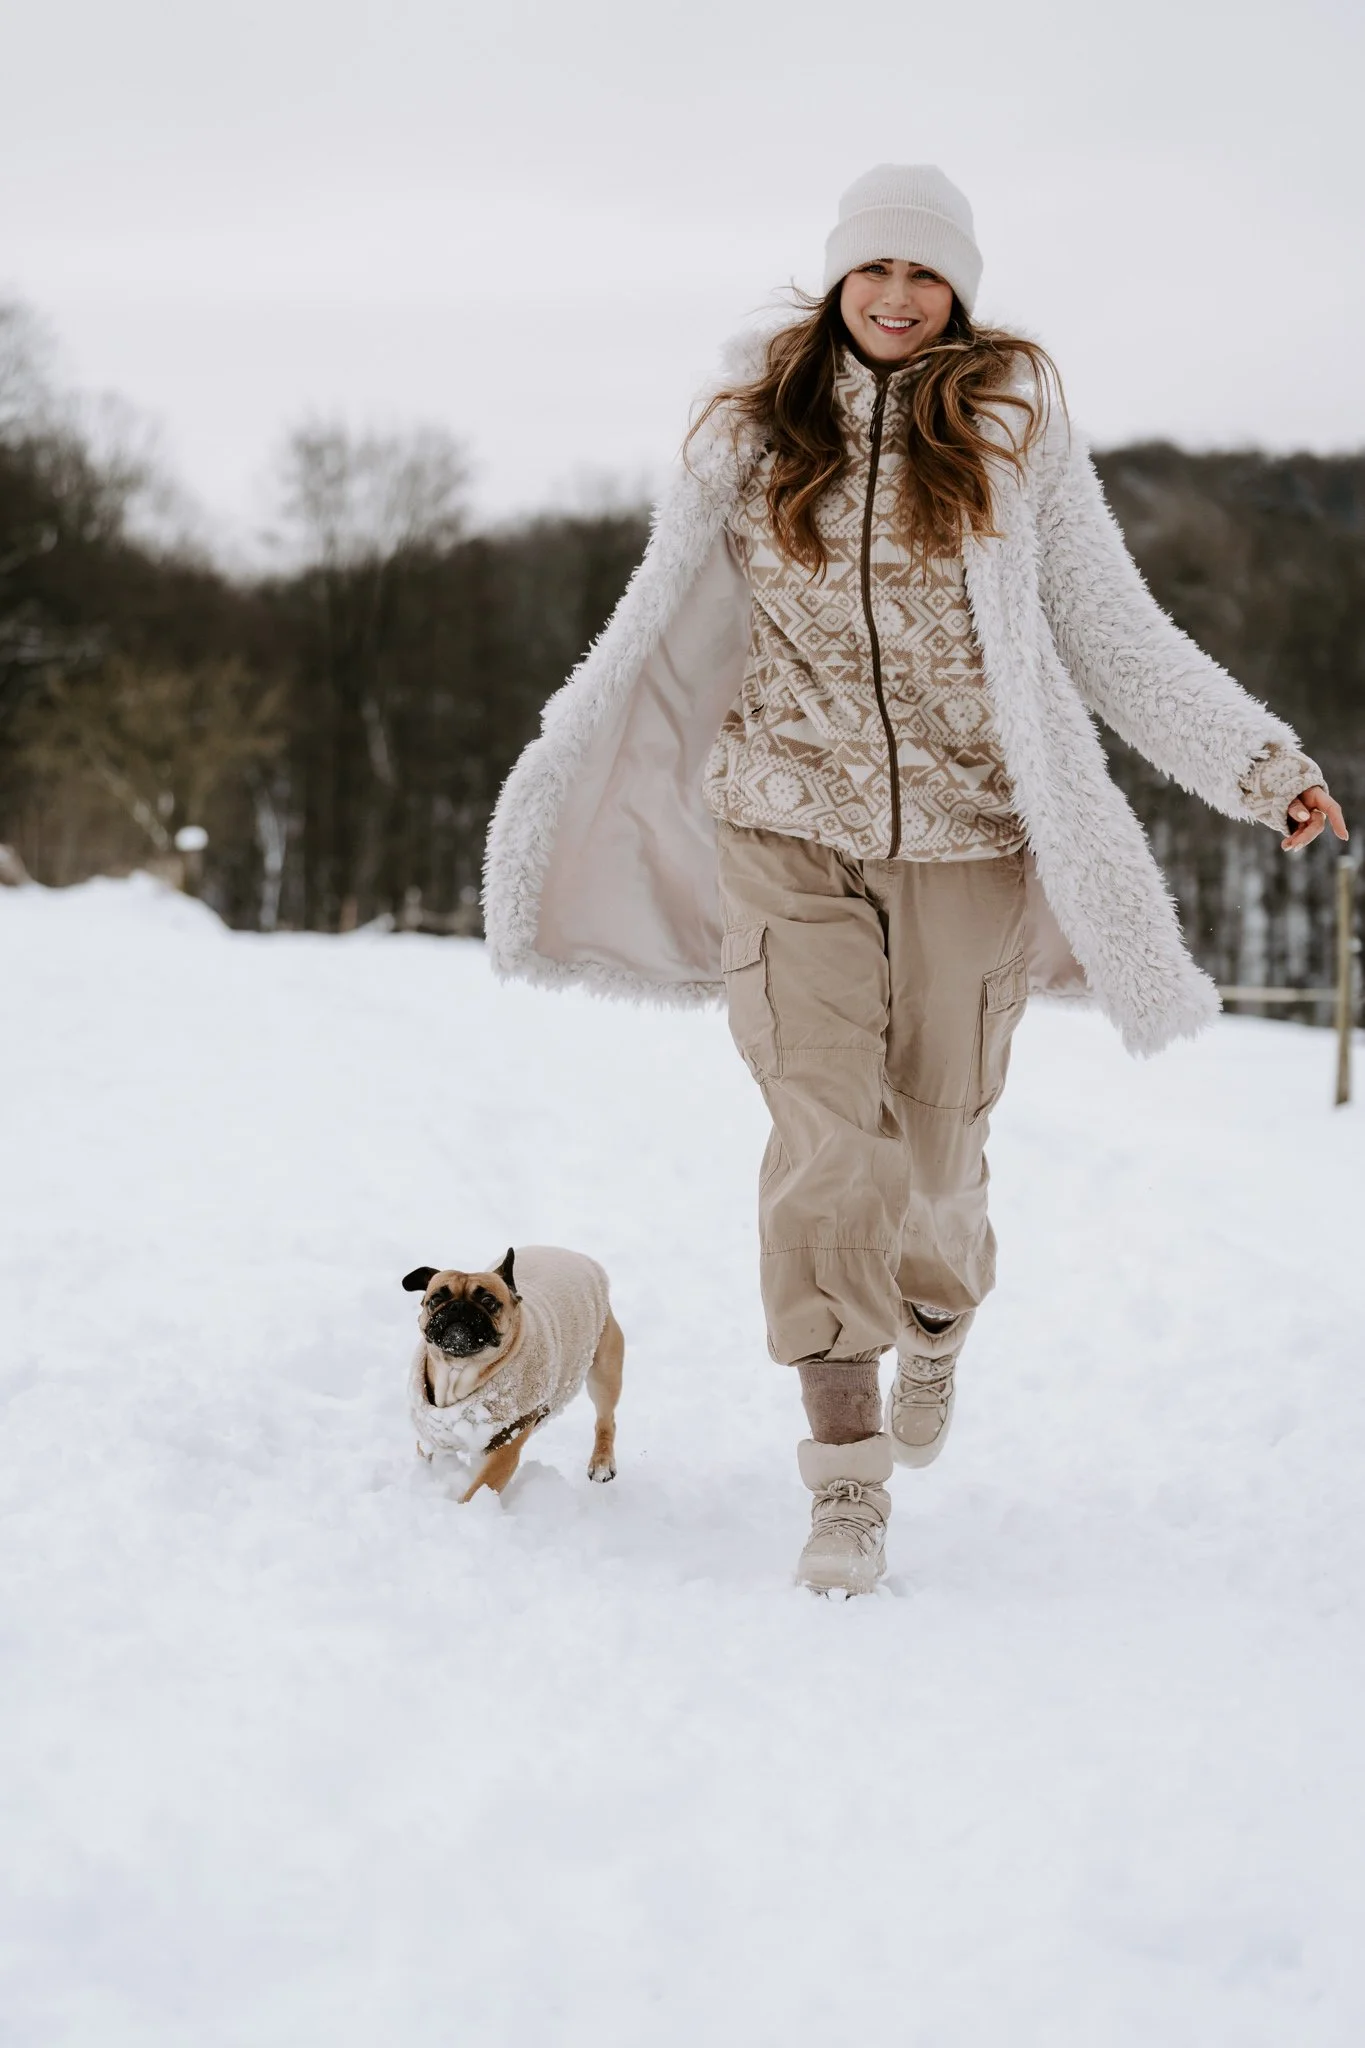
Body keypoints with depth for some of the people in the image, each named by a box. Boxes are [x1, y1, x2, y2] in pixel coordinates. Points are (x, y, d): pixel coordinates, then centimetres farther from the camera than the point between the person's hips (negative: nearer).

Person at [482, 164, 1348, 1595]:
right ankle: (846, 1479, -5)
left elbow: (1112, 634, 4)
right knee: (827, 1134, -10)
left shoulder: (1014, 429, 2)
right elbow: (663, 632, 14)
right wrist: (561, 781, 16)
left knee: (937, 1140, 6)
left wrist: (1265, 766, -2)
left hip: (966, 838, 0)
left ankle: (937, 1331, 41)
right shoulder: (754, 429, 5)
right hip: (788, 833, 0)